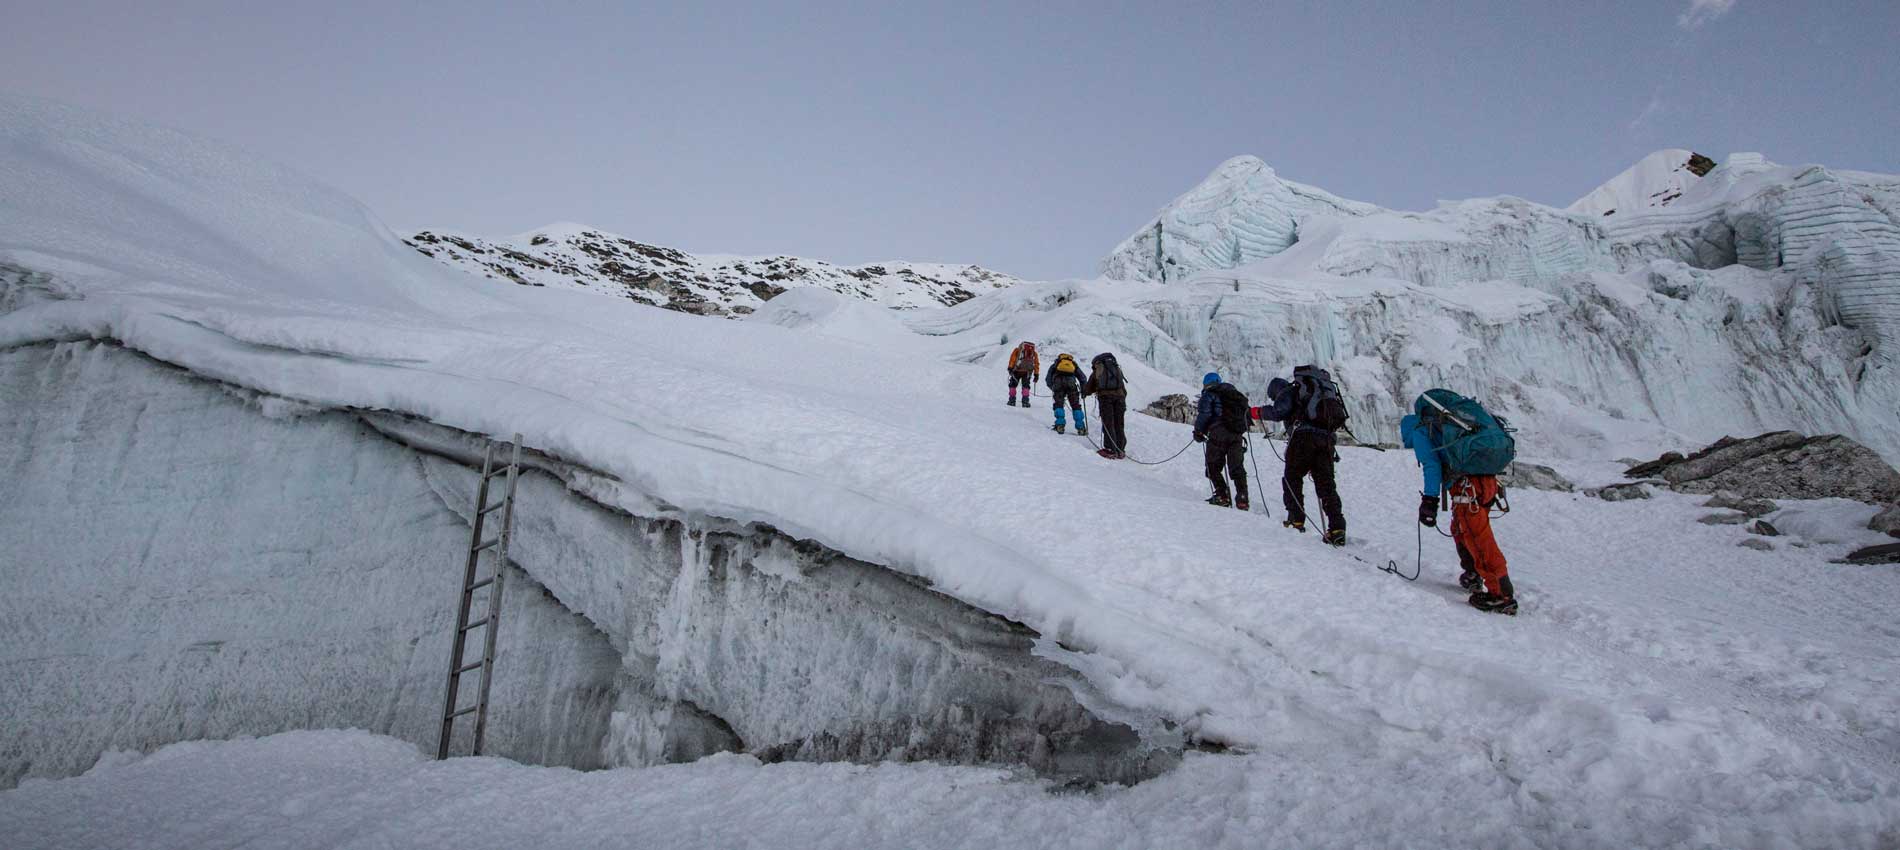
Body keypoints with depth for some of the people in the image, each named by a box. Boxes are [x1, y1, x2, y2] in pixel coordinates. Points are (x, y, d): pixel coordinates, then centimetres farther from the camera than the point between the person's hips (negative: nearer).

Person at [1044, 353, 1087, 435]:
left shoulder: (1055, 364, 32)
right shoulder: (1074, 364, 34)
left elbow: (1048, 379, 21)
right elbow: (1082, 378, 23)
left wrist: (1053, 389, 33)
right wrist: (1083, 391, 29)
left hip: (1058, 382, -1)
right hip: (1071, 382, 1)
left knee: (1058, 404, 10)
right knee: (1076, 405, 9)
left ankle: (1060, 425, -6)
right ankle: (1080, 427, 2)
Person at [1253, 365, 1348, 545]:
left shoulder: (1288, 391, 13)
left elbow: (1279, 412, -9)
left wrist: (1259, 412, 9)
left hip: (1303, 436, -6)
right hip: (1327, 439, 6)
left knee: (1292, 478, 8)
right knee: (1326, 484, 5)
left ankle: (1296, 520, 0)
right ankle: (1337, 528, -6)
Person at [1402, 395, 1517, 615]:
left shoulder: (1419, 432, 6)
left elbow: (1432, 465, -10)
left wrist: (1429, 499, -15)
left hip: (1467, 485, -9)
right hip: (1487, 480, 9)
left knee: (1478, 540, -6)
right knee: (1460, 531, 26)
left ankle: (1502, 595, -6)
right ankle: (1473, 576, 39)